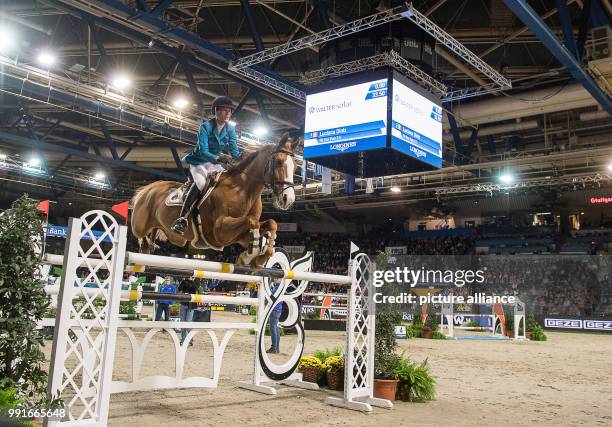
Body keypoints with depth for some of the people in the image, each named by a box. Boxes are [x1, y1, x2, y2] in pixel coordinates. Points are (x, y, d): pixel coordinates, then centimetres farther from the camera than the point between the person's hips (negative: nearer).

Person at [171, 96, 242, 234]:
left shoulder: (230, 129, -3)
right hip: (200, 161, -6)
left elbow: (234, 151, -7)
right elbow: (203, 151, -26)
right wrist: (218, 158, -44)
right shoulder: (206, 127, -18)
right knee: (200, 182, -32)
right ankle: (182, 218, -36)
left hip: (216, 162, 6)